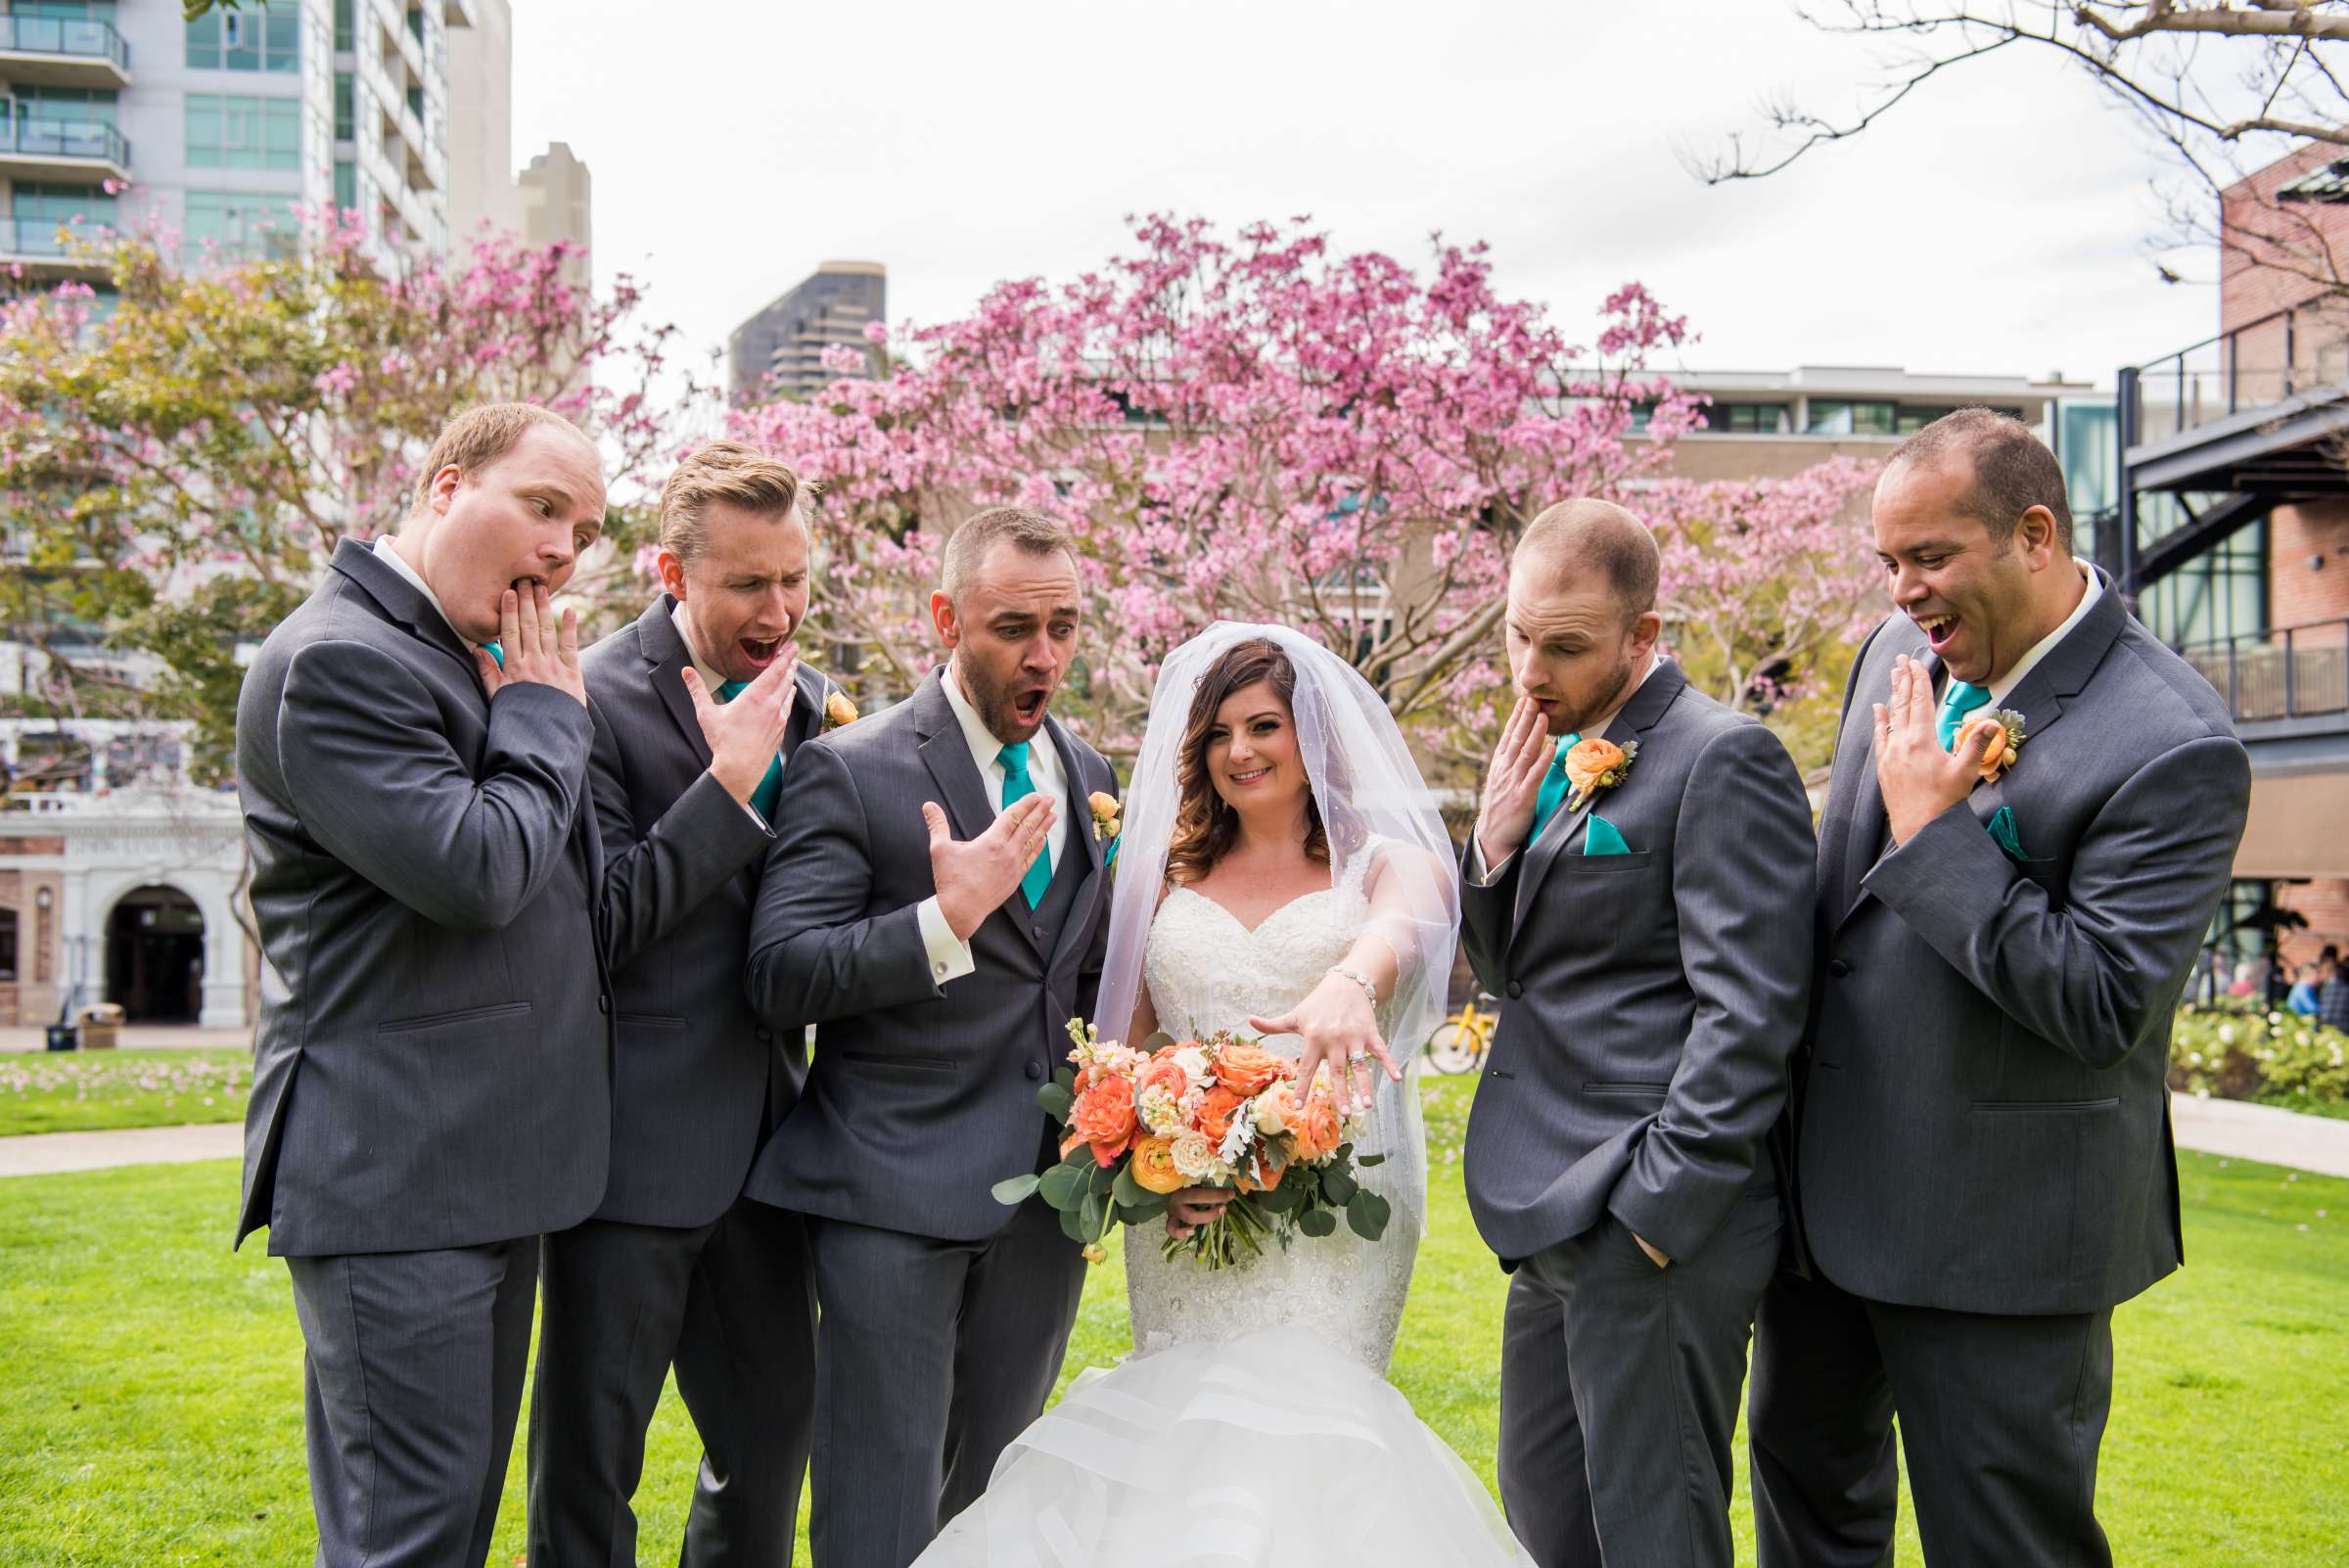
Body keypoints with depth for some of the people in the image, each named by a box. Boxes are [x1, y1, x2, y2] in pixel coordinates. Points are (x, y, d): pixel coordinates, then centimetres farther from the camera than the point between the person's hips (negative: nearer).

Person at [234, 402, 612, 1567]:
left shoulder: (475, 664, 15)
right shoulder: (337, 660, -15)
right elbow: (473, 870, -23)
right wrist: (545, 715, -11)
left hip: (485, 1166, 10)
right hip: (392, 1176, -10)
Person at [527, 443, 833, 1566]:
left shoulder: (804, 699, 8)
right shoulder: (596, 699, -12)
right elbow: (594, 924, -17)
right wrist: (727, 785, -20)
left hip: (760, 1141, 6)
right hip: (634, 1144, -6)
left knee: (774, 1437, 17)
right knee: (590, 1459, 7)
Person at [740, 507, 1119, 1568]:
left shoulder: (1089, 778, 11)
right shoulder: (848, 769, -8)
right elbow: (779, 979, -14)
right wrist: (944, 922, -26)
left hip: (1044, 1195, 6)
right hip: (894, 1195, -5)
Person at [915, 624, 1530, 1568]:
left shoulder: (1385, 861, 5)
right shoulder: (1167, 875, 13)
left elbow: (1401, 928, -20)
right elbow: (1120, 1047, 10)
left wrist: (1349, 984, -45)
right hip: (1183, 1211, 3)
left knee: (1294, 1414, -11)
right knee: (1191, 1413, -1)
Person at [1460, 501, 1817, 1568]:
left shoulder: (1722, 759, -12)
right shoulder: (1559, 757, 15)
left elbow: (1748, 1011, -17)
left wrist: (1659, 1211, -19)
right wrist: (1494, 849, 0)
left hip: (1655, 1235, -9)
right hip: (1558, 1233, 9)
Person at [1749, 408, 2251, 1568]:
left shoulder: (2174, 748, -21)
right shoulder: (1901, 653, 2)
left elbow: (2103, 1004, -25)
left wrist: (1933, 830, -24)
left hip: (2000, 1223, -7)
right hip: (1827, 1183, 7)